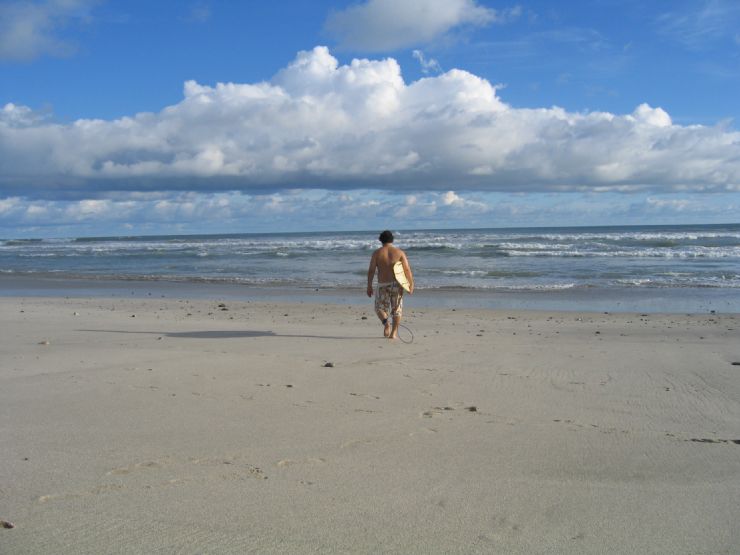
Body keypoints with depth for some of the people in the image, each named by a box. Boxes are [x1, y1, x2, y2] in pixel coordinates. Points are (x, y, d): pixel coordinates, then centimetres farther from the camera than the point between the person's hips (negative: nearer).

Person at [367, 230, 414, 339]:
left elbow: (371, 270, -4)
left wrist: (369, 286, 1)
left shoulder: (377, 253, 1)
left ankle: (386, 322, -15)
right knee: (397, 310, 14)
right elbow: (407, 269, -5)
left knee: (380, 308, 14)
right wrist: (411, 284, -2)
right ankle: (394, 333, 11)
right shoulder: (399, 252, 2)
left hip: (382, 285, -1)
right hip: (397, 284, 1)